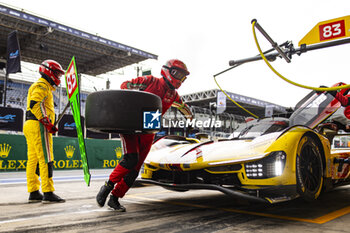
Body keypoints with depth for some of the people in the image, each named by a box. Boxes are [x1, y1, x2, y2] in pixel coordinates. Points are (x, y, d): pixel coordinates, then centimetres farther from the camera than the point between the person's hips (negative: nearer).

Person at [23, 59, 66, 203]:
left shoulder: (42, 86, 27)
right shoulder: (42, 85, -5)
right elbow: (34, 104, -20)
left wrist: (47, 124, 16)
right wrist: (47, 122, -23)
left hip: (29, 125, 10)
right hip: (38, 125, -10)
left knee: (33, 159, 8)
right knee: (46, 159, -11)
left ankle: (33, 193, 12)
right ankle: (48, 193, -12)